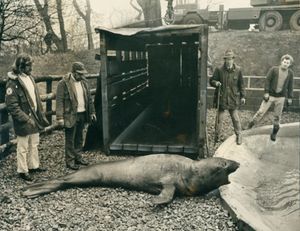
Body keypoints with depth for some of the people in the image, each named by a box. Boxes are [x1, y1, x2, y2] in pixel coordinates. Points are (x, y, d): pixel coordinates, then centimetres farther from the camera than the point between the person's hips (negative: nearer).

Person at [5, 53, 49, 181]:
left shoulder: (29, 78, 7)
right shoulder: (13, 82, -17)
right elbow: (12, 105, -20)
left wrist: (41, 116, 13)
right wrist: (26, 119, -22)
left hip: (34, 119, 8)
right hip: (23, 122, -8)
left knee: (34, 144, 19)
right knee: (23, 148, 6)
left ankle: (34, 165, 34)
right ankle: (22, 171, 20)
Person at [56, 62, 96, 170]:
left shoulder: (84, 81, 9)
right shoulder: (63, 83, -12)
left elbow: (89, 98, 15)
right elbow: (59, 101, -14)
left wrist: (92, 112, 13)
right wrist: (60, 117, -18)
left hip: (82, 114, 6)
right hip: (71, 116, -6)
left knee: (79, 138, 16)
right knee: (70, 140, 3)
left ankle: (78, 157, 29)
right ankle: (70, 161, 13)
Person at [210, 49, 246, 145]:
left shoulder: (238, 70, 0)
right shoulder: (219, 70, -5)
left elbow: (241, 84, 8)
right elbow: (211, 80, 2)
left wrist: (242, 96, 8)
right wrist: (216, 83, -20)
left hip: (234, 99, 1)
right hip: (221, 98, 0)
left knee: (236, 119, 8)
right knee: (219, 118, 8)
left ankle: (239, 136, 24)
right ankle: (217, 136, 23)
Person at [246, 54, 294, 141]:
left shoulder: (290, 73, 3)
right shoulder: (273, 69, -6)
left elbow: (290, 86, 8)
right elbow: (267, 80, -7)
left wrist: (290, 98, 7)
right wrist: (266, 92, -13)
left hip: (281, 97, 2)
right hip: (270, 95, -2)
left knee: (277, 116, 8)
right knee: (261, 112, -5)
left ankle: (274, 134, 22)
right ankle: (249, 127, 6)